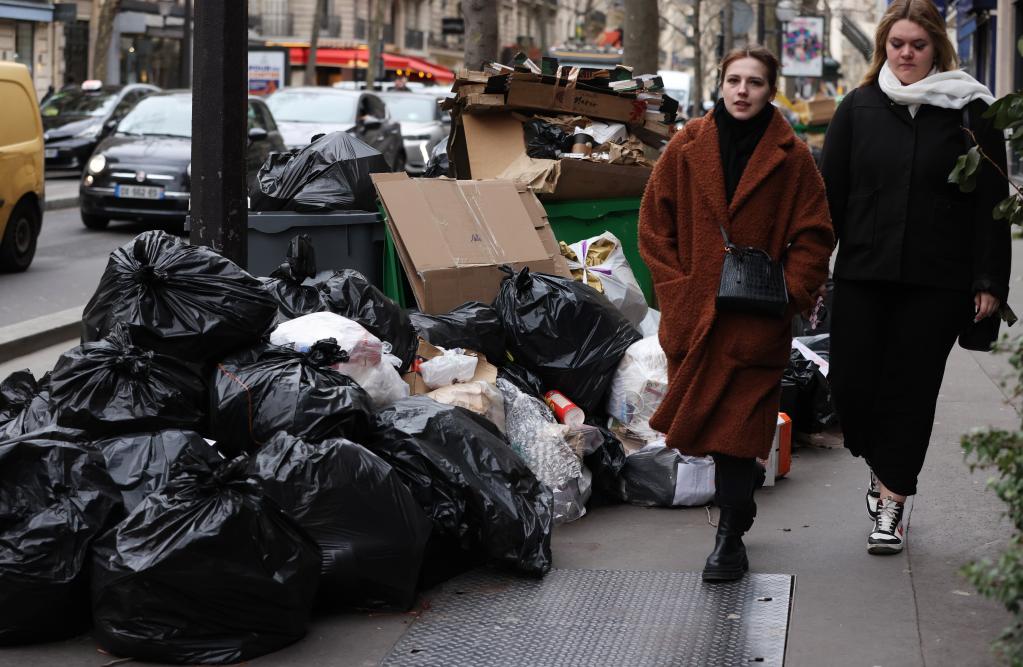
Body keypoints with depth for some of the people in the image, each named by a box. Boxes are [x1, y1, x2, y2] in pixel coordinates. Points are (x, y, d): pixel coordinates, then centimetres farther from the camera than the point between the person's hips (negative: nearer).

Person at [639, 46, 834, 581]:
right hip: (692, 314, 3)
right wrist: (674, 286, -1)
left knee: (738, 429, -6)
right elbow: (654, 222, 7)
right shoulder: (687, 148, 5)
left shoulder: (791, 158, 0)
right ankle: (740, 498, 35)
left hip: (757, 321, -2)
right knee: (699, 423, 8)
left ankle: (730, 537, 3)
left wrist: (788, 292, -9)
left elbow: (813, 237, 3)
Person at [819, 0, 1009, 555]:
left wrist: (989, 281, -5)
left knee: (911, 387, 2)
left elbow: (991, 202, 1)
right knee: (850, 383, -2)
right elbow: (830, 193, 9)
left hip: (937, 280, -2)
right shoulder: (859, 109, 8)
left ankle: (892, 499, 16)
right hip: (863, 275, 2)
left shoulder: (970, 112, 2)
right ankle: (880, 465, 28)